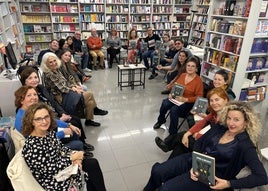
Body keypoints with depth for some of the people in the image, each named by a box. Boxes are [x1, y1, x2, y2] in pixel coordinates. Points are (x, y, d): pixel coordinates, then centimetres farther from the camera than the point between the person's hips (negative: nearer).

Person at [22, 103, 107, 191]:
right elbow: (50, 169, -26)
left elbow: (61, 147, 7)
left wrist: (73, 155, -11)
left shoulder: (49, 132, -7)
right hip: (55, 182, -7)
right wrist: (72, 157, -19)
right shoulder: (32, 146, -30)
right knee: (92, 166, -2)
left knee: (93, 163, 3)